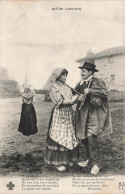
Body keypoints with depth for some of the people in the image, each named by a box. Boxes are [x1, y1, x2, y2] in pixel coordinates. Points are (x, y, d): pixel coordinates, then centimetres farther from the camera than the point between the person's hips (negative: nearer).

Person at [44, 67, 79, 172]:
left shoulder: (66, 87, 14)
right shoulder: (54, 88, -7)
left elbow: (71, 99, 9)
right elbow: (60, 102, -16)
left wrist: (76, 97, -10)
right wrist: (72, 99, -16)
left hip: (69, 114, 7)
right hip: (59, 114, -7)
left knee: (69, 137, 10)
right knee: (59, 138, -2)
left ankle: (68, 158, 23)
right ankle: (58, 162, 8)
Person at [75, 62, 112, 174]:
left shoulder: (98, 82, -6)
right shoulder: (80, 84, 13)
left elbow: (105, 92, -20)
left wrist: (91, 91, -23)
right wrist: (78, 98, -8)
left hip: (94, 115, -7)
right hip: (83, 115, 7)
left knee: (91, 138, -14)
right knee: (84, 138, 10)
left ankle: (96, 163, 0)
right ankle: (90, 159, 28)